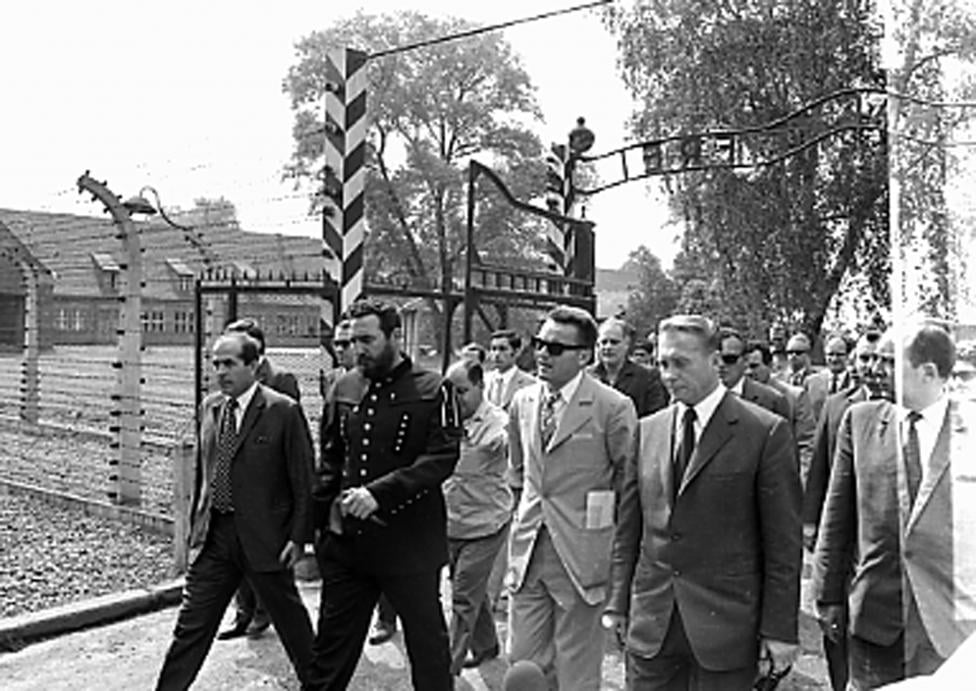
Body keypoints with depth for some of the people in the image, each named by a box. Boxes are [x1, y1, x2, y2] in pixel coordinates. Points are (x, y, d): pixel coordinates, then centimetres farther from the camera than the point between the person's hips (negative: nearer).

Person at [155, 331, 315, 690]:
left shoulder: (283, 411, -12)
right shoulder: (209, 407, 6)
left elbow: (304, 479, -10)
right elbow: (202, 471, 14)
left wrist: (298, 537, -12)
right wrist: (196, 525, 11)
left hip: (264, 538, -4)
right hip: (213, 536, 5)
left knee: (289, 618, 13)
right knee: (191, 623, 7)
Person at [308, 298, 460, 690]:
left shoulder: (431, 390, -8)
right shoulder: (344, 388, 7)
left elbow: (442, 458, -18)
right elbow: (331, 457, 16)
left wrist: (379, 492, -25)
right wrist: (326, 509, 2)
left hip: (410, 542, -4)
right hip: (346, 540, 5)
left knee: (427, 643, 11)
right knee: (331, 642, 14)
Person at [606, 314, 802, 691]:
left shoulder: (765, 432, -7)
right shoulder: (647, 431, 6)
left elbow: (783, 542, -6)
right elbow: (628, 529, 10)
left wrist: (779, 630, -7)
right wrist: (617, 603, 7)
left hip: (725, 625, -3)